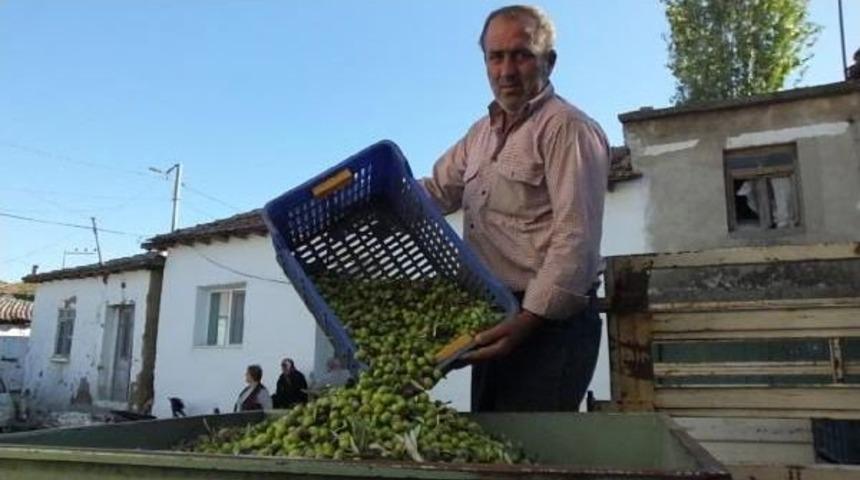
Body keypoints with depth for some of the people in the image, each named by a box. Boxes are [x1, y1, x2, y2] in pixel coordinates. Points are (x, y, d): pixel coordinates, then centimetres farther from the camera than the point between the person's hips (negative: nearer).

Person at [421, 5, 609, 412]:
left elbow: (576, 240, -19)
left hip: (550, 322, -8)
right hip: (496, 319, 9)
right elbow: (436, 190, 24)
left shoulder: (567, 128, -11)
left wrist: (529, 319, -25)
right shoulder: (481, 133, 17)